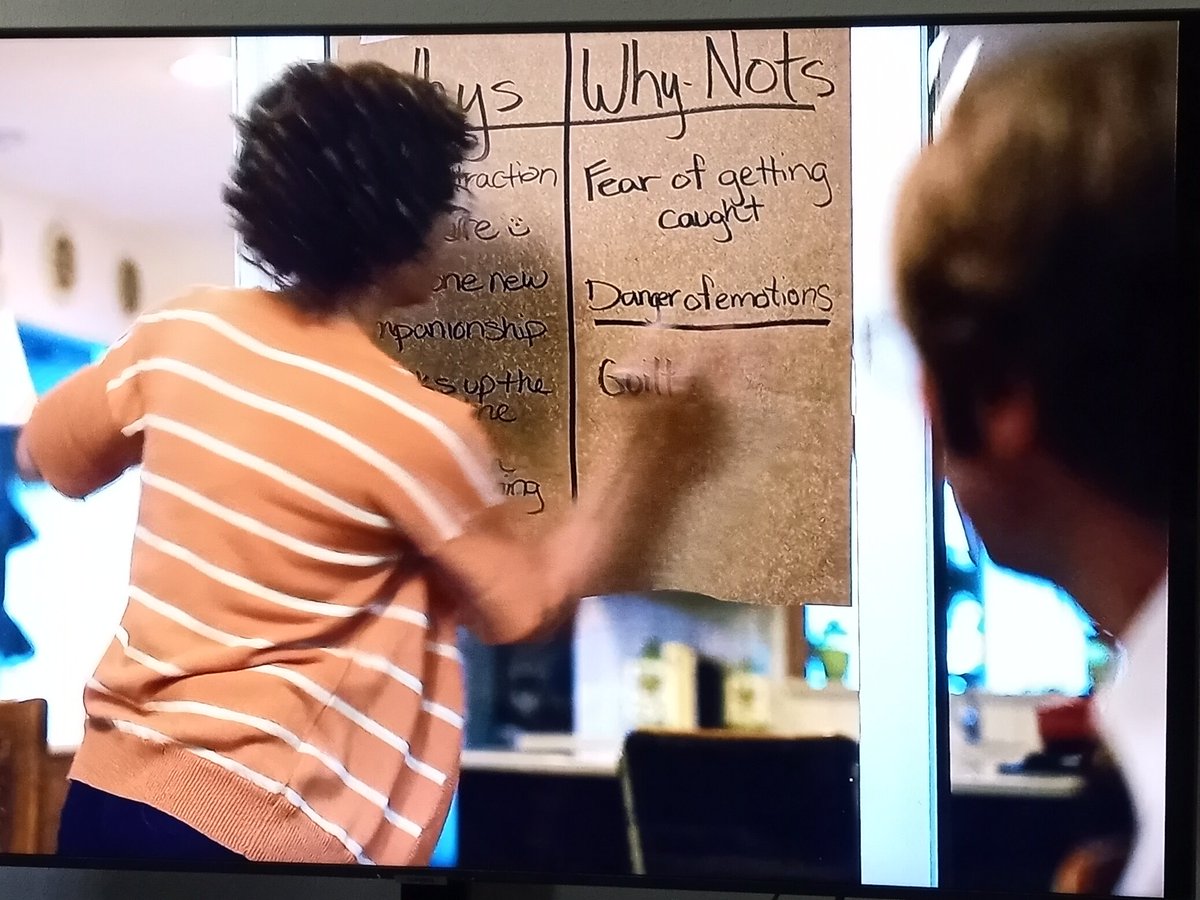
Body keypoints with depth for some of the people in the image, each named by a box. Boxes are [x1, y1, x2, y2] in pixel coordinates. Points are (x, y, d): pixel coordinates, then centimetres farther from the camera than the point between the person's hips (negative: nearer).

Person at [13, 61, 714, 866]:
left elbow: (42, 457, 14)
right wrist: (644, 447, 3)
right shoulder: (418, 428, -17)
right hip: (261, 829, -6)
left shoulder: (182, 332, -3)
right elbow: (533, 603, -2)